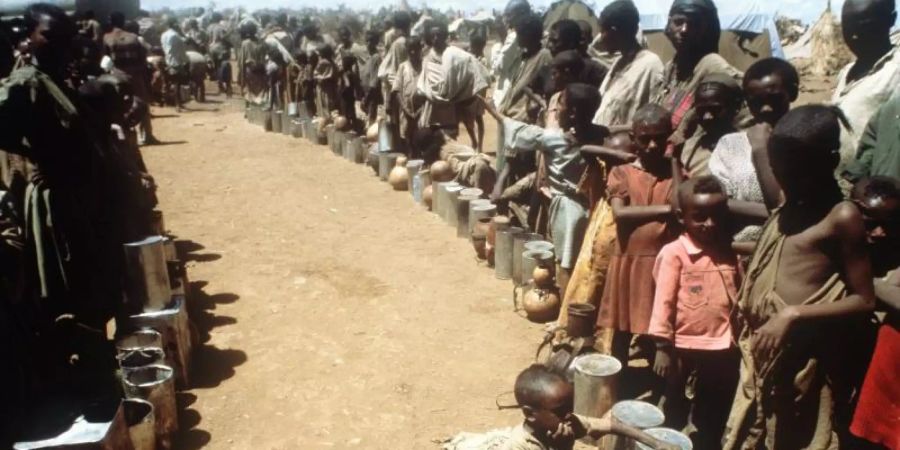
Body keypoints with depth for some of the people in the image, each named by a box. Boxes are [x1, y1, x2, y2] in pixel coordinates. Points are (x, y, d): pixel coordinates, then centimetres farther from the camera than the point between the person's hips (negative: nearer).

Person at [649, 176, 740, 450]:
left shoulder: (730, 254, 6)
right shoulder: (674, 253, -10)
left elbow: (739, 300, 10)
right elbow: (663, 301, -11)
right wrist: (662, 347, -13)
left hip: (722, 351, 5)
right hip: (683, 349, -4)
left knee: (712, 423, 18)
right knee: (673, 417, 13)